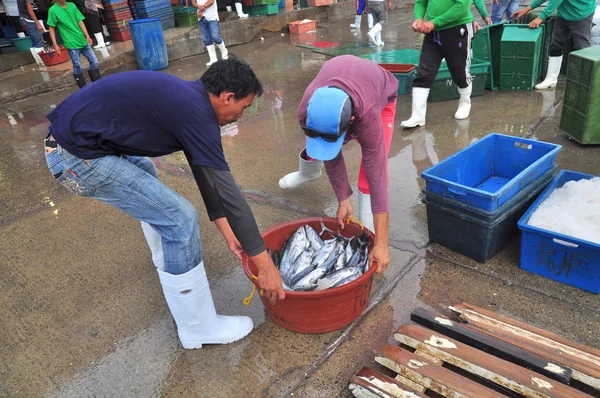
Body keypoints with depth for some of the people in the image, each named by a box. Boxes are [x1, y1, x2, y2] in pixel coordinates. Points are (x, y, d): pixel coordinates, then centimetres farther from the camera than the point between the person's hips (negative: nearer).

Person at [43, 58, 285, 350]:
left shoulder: (187, 98, 10)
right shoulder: (196, 114, -18)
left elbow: (206, 174, 15)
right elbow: (227, 192, -19)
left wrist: (226, 230, 16)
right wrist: (265, 265, -12)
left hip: (66, 135, 11)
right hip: (79, 156, -11)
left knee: (144, 172, 34)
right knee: (180, 220, -10)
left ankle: (166, 259, 56)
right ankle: (199, 328, 7)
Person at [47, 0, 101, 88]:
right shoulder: (53, 10, -4)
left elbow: (80, 21, 6)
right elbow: (51, 29, -3)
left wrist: (87, 36, -5)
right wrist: (55, 45, -9)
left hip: (83, 40, 5)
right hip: (71, 43, -5)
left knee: (94, 61, 4)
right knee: (77, 67, 0)